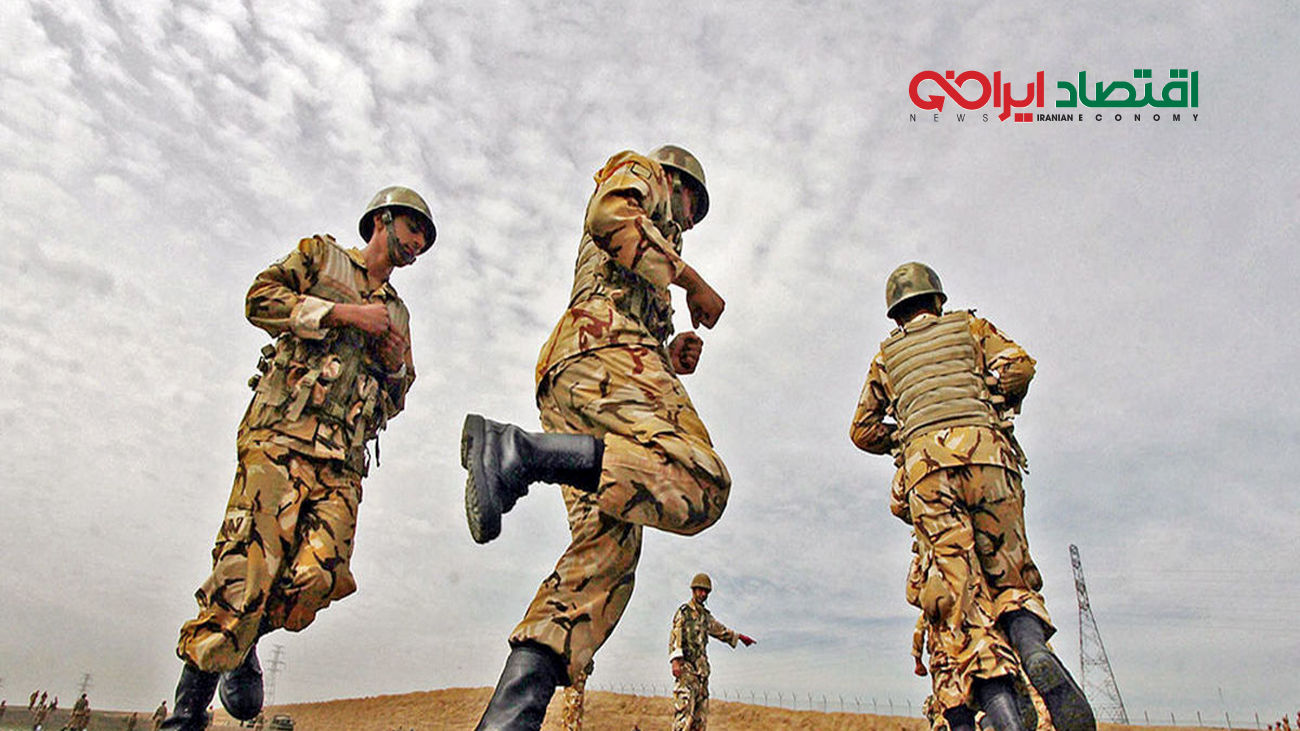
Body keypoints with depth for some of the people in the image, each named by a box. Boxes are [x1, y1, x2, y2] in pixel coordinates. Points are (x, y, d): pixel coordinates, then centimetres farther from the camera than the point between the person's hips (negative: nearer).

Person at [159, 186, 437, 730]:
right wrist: (343, 313, -6)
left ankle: (244, 637, 13)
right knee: (250, 564, -17)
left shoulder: (397, 313, 30)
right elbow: (260, 299, 0)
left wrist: (396, 365, 8)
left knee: (319, 575, -15)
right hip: (283, 432, -4)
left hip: (342, 459, 5)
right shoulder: (318, 255, 17)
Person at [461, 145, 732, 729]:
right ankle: (515, 451, -35)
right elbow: (610, 214, -4)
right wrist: (691, 278, -1)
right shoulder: (638, 172, 23)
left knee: (604, 553, -6)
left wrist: (671, 360, 20)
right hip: (606, 340, -9)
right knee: (699, 486, -28)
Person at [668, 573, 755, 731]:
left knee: (700, 715, 5)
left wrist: (739, 636, 43)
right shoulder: (683, 612, -3)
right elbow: (675, 636, -14)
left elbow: (720, 630, 36)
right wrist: (675, 660, -26)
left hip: (702, 668, 8)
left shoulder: (705, 615, 19)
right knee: (684, 708, -17)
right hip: (686, 666, -8)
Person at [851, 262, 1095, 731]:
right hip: (984, 451, 0)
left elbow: (862, 430, 28)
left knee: (961, 592, -7)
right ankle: (1037, 654, -26)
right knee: (1010, 578, 6)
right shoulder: (968, 326, 25)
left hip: (924, 462, 0)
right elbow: (1018, 365, 8)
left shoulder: (887, 354, 28)